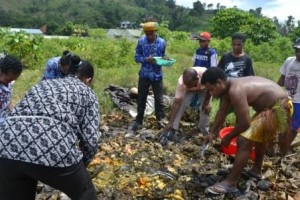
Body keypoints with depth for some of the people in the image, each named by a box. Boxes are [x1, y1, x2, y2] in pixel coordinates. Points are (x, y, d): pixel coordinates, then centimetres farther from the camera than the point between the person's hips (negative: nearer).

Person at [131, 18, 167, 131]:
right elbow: (136, 57, -3)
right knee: (141, 99, 11)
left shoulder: (162, 42, -3)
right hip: (144, 75, 0)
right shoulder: (141, 41, -5)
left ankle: (160, 120, 23)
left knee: (159, 99, 7)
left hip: (157, 75, 0)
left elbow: (162, 56, 8)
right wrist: (146, 59, -20)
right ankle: (138, 121, 25)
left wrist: (164, 59, -16)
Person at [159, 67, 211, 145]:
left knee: (205, 108, -12)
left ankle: (204, 132, 10)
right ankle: (171, 130, -11)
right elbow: (176, 103, -36)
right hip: (189, 90, 0)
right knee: (180, 105, -18)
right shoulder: (181, 82, -40)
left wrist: (207, 102, -15)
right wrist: (170, 123, -37)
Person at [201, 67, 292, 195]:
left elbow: (244, 123, -26)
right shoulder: (228, 87, 1)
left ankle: (230, 183, -8)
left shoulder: (236, 91, -30)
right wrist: (213, 132, 11)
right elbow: (222, 111, 10)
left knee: (244, 141, -14)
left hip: (277, 108, -11)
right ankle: (256, 170, 49)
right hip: (274, 104, 11)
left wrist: (228, 137, -11)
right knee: (259, 136, 29)